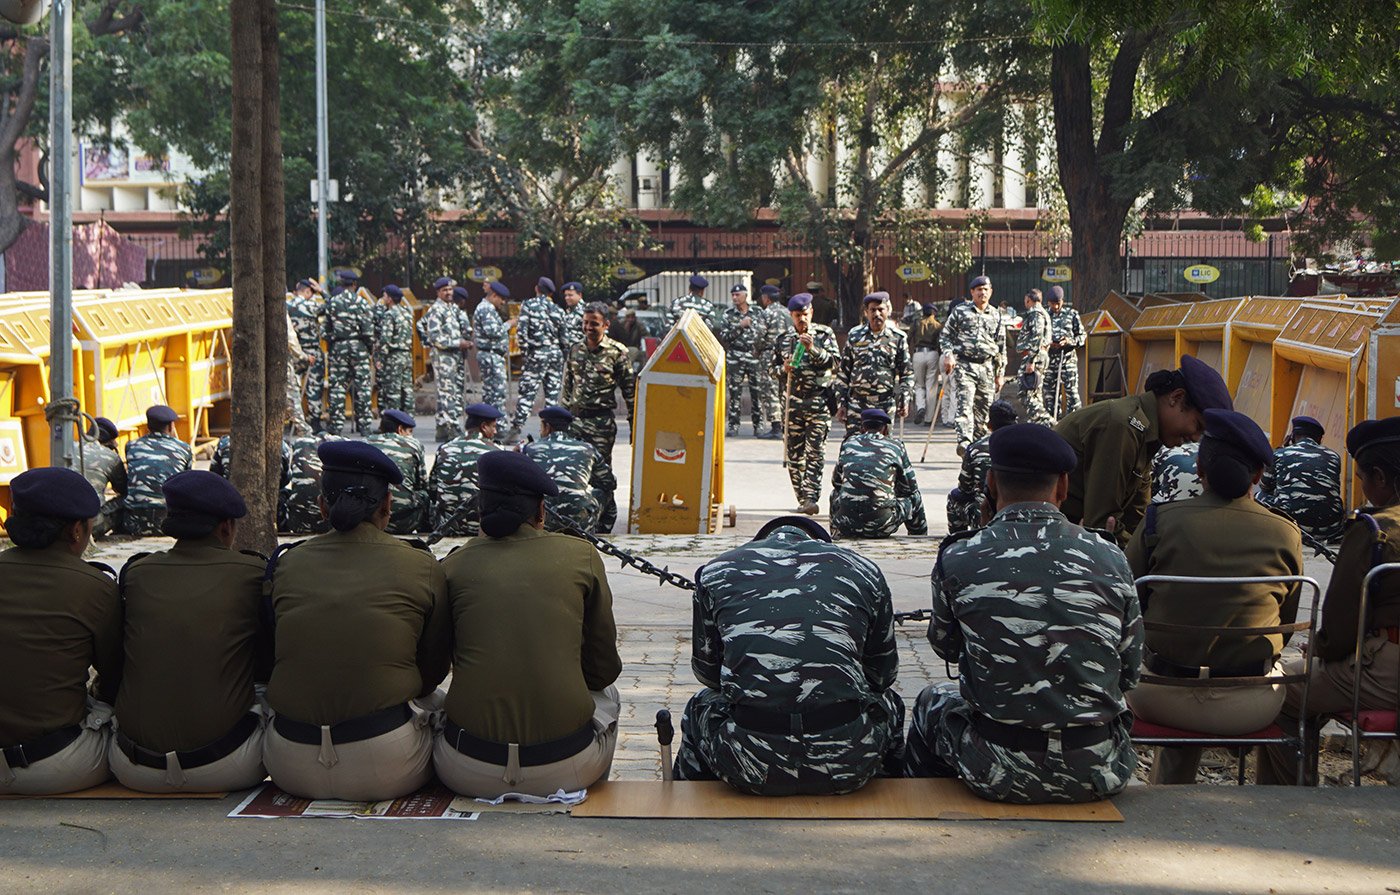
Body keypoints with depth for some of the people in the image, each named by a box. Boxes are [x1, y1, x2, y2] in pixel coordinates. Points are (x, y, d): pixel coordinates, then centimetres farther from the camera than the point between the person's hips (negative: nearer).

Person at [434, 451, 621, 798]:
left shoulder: (454, 564, 2)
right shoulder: (582, 555, 1)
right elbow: (604, 669, 10)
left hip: (469, 772, 0)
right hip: (568, 769, 0)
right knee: (606, 694, 34)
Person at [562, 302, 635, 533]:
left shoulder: (617, 352, -5)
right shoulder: (575, 351, 10)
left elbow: (630, 390, -3)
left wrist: (633, 425, -4)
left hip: (601, 421, -5)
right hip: (575, 419, 5)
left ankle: (604, 521, 6)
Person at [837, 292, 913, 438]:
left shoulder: (898, 337, 4)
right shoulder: (854, 335, 6)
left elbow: (907, 372, 10)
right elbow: (843, 370, 10)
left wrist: (904, 400, 1)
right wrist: (842, 401, 6)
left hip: (886, 404, 0)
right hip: (857, 402, 0)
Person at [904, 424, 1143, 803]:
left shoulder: (958, 560, -10)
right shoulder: (1110, 559, -6)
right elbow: (1129, 674, 3)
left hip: (1002, 774, -2)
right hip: (1100, 773, 2)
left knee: (933, 702, 30)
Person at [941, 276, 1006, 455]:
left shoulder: (996, 316, 13)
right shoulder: (960, 311, 5)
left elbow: (1001, 346, 15)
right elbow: (946, 334, 8)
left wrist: (999, 373, 13)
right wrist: (949, 354, -9)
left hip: (986, 367, 3)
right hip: (964, 364, -3)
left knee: (984, 407, 5)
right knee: (965, 402, -17)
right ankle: (964, 442, -28)